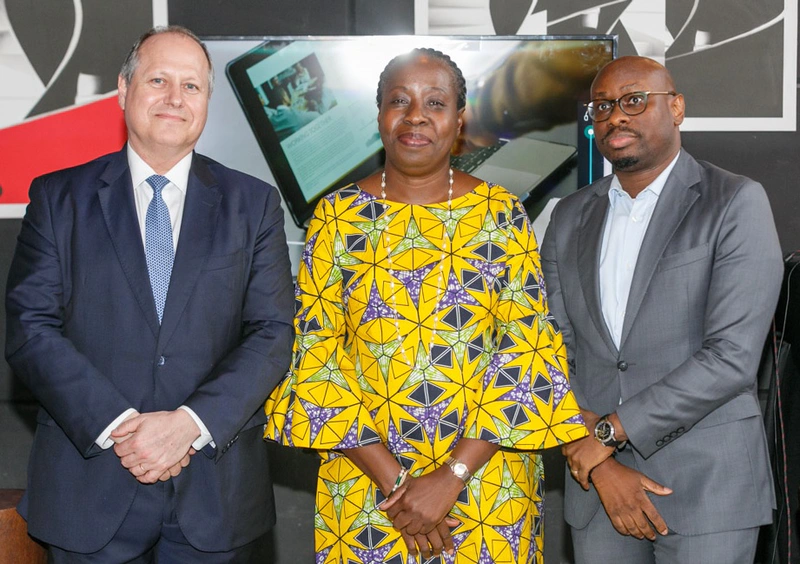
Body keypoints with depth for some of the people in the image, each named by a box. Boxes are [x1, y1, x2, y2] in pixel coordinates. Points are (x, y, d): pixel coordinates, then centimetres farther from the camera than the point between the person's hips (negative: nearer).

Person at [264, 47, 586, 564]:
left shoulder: (501, 214, -2)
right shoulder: (337, 216, -1)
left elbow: (530, 351, -7)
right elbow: (315, 354, -4)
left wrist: (452, 477, -15)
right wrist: (393, 480, -11)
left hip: (488, 480, 0)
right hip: (365, 484, 0)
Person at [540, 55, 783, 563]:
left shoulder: (737, 203, -6)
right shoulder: (570, 218, 9)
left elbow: (732, 357, -15)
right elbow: (554, 352, 4)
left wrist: (608, 431, -14)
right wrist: (598, 464, -8)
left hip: (707, 482, -4)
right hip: (597, 483, 4)